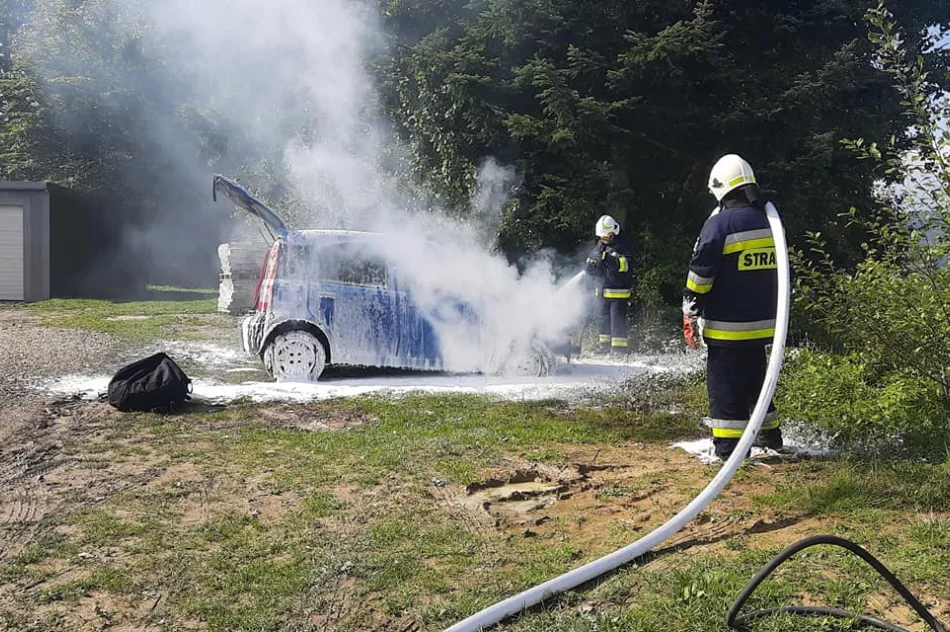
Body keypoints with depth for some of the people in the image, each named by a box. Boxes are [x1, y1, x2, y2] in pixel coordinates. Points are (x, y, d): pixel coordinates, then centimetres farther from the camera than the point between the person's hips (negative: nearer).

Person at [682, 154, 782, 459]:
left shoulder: (720, 223, -14)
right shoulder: (768, 221, 9)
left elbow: (700, 273, -15)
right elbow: (778, 271, 19)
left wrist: (690, 314, -7)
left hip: (726, 327, -7)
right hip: (762, 323, 7)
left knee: (725, 387, 0)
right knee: (756, 378, 21)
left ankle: (728, 446, 1)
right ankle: (769, 436, 32)